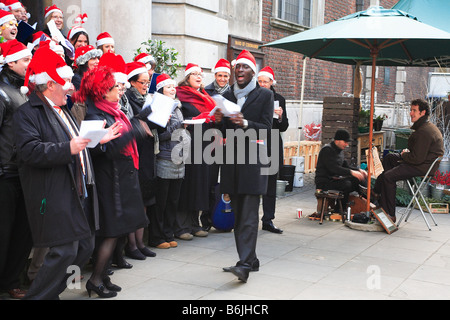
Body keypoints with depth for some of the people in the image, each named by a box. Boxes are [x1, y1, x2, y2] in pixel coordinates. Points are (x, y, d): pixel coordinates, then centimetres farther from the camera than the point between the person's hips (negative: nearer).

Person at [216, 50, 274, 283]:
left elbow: (266, 128, -5)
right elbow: (226, 131, 14)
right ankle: (250, 260, 20)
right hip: (232, 159, 6)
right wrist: (220, 121, -7)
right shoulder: (228, 96, 15)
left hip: (253, 159, -5)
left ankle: (244, 265, -14)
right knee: (238, 215, 10)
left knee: (249, 216, -10)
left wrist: (245, 123, -21)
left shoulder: (264, 95, 2)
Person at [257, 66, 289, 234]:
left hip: (272, 146, 3)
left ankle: (268, 220, 13)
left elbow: (284, 127, 8)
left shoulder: (279, 99, 9)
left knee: (270, 183, 6)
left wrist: (280, 117, -11)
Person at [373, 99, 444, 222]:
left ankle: (390, 215, -9)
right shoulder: (429, 127, 12)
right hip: (425, 162, 12)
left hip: (423, 168, -12)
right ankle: (376, 191, 22)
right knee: (389, 157, 20)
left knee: (388, 176, -17)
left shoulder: (424, 132, -24)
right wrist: (407, 153, 7)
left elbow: (417, 159, -27)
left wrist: (404, 155, -7)